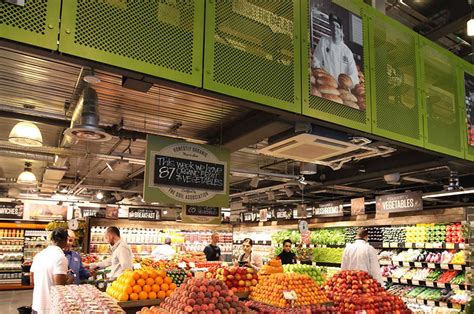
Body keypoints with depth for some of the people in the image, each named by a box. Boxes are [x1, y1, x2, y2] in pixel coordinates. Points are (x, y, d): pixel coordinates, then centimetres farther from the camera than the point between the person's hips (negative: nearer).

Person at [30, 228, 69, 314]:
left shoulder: (38, 255, 5)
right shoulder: (60, 257, -18)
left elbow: (32, 281, 14)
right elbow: (59, 285, -23)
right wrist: (69, 279, -3)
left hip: (37, 305, 7)